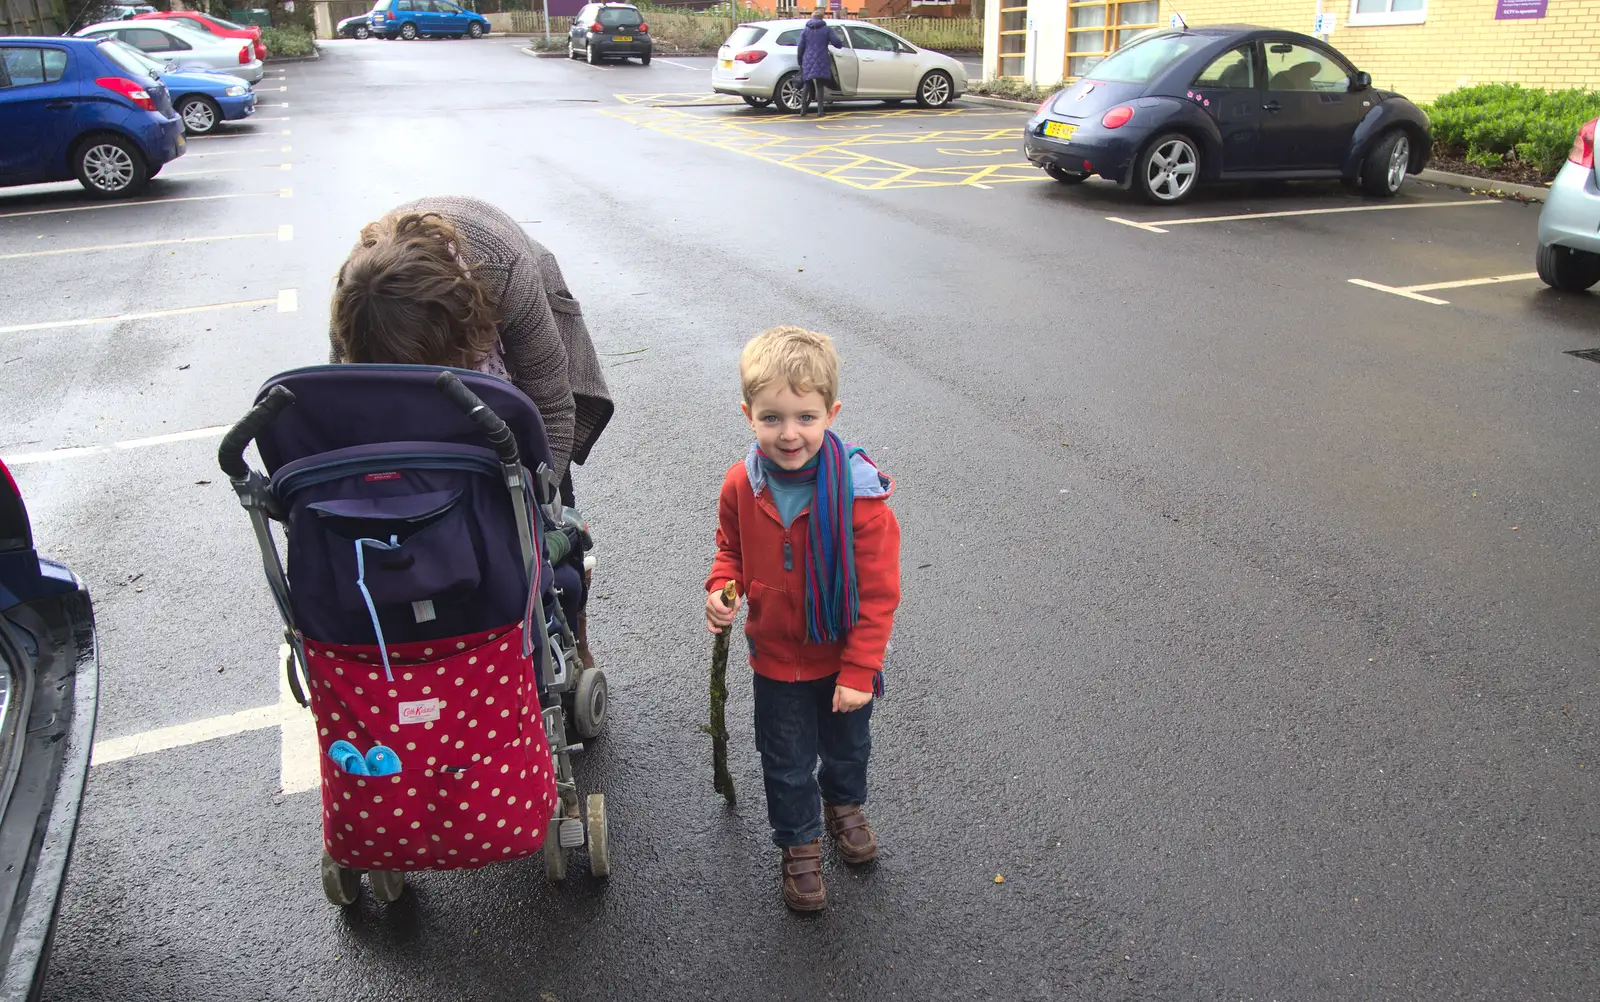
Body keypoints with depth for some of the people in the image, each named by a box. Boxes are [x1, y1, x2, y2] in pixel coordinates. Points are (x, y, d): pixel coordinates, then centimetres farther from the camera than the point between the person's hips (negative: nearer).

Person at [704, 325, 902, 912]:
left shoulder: (860, 494, -27)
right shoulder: (741, 487, -16)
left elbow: (878, 592, -20)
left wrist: (859, 672, -19)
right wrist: (722, 588, -16)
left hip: (846, 658, -1)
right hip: (776, 658, 1)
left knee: (848, 744, 26)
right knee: (787, 763, 17)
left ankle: (845, 805, 58)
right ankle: (800, 845, 44)